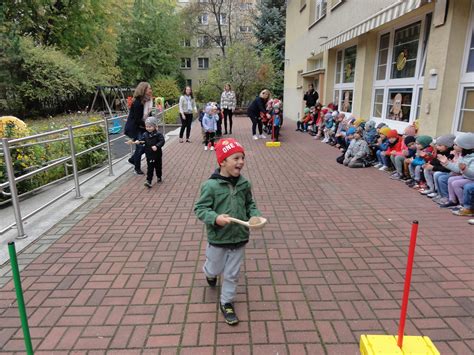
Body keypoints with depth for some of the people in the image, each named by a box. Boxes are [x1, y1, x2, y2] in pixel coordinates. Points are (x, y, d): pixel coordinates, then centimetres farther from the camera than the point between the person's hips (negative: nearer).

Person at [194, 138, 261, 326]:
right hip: (218, 238, -3)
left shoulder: (244, 183, -6)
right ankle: (210, 273, 59)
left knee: (232, 274, 14)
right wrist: (215, 218, -31)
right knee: (215, 269, 22)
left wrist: (255, 216, -11)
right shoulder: (210, 185, -19)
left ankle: (227, 303, 37)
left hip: (239, 237, 3)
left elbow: (250, 204, 8)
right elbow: (200, 208, -14)